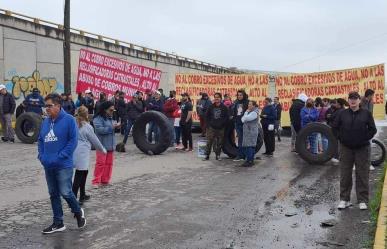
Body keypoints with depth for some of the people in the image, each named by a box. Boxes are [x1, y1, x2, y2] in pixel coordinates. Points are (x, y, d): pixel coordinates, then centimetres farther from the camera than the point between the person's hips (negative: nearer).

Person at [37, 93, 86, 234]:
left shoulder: (68, 120, -10)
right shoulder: (45, 122, 9)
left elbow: (73, 141, -14)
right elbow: (40, 141, 16)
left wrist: (59, 157, -17)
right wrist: (41, 156, 0)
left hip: (64, 166, -6)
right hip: (48, 166, 7)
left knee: (65, 193, -4)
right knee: (53, 195, 12)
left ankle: (78, 212, 24)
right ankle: (58, 223, 23)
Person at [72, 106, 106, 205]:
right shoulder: (88, 127, -9)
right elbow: (95, 140, 0)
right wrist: (102, 149, 14)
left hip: (75, 152, 7)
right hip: (82, 153, -7)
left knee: (84, 172, 20)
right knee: (79, 176, -5)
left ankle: (82, 195, 31)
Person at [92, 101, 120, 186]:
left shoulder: (110, 118, 14)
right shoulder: (98, 118, -10)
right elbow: (100, 129, -23)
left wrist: (116, 126, 5)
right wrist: (112, 127, -22)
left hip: (110, 145, 8)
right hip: (102, 145, -8)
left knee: (109, 163, 10)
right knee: (100, 163, -8)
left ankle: (105, 180, 18)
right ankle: (96, 181, -1)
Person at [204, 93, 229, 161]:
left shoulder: (224, 107, 0)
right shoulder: (211, 107, 6)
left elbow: (226, 117, -1)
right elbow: (207, 116, 12)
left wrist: (222, 124, -11)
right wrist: (209, 123, 1)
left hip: (220, 128, -1)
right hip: (211, 128, 1)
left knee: (219, 143, 5)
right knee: (209, 141, -2)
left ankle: (218, 155, 15)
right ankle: (207, 155, 4)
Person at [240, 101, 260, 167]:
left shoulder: (254, 113, -11)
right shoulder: (248, 112, 19)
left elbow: (246, 118, -21)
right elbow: (243, 119, 15)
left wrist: (246, 112, -4)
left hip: (252, 132, -9)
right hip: (247, 131, 9)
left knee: (249, 146, -10)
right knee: (245, 146, 10)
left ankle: (250, 161, -7)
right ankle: (250, 160, 17)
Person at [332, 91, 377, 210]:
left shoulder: (366, 113, 0)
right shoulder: (343, 113, 3)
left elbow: (373, 129, 2)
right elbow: (334, 127, 8)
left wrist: (365, 139, -5)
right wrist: (341, 138, 0)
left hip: (362, 148, -1)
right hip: (346, 148, 1)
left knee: (363, 175, 3)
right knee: (345, 175, 6)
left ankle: (362, 200, 13)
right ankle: (344, 199, 16)